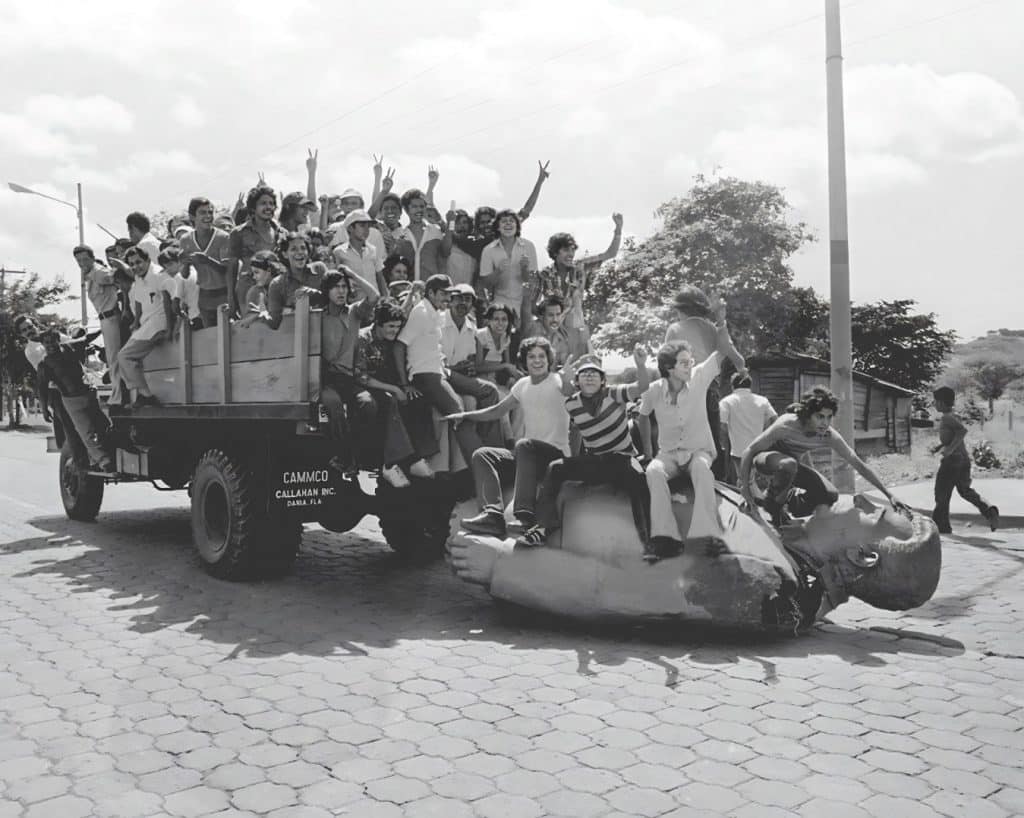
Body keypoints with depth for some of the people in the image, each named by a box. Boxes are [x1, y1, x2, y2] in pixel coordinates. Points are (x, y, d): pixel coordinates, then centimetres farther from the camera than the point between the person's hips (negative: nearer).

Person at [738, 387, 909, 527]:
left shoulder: (829, 436, -20)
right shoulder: (787, 425, -33)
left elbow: (858, 464, -13)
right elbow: (749, 451, -29)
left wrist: (888, 494, -15)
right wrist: (744, 487, -35)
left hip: (792, 465, 5)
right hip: (765, 458, -5)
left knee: (830, 496, -16)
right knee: (788, 464, -41)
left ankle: (790, 503, 11)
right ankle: (773, 504, -13)